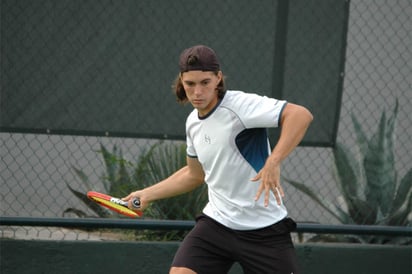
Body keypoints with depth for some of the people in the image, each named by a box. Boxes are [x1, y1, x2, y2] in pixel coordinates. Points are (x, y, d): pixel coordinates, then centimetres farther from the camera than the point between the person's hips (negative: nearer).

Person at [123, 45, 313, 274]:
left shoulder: (239, 105, -16)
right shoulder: (193, 122, 9)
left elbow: (301, 115, -28)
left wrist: (273, 162, -38)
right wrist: (147, 194, 25)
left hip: (264, 229, -6)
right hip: (216, 223, 6)